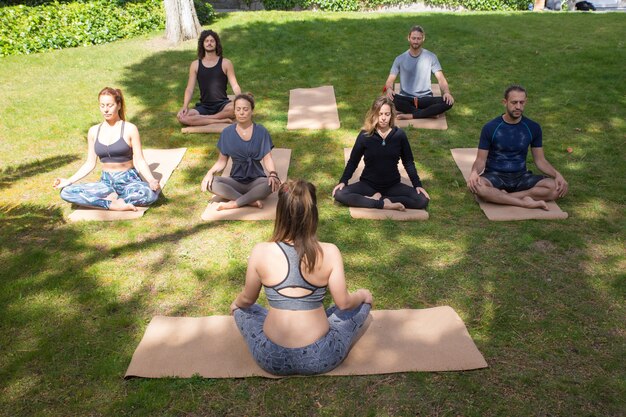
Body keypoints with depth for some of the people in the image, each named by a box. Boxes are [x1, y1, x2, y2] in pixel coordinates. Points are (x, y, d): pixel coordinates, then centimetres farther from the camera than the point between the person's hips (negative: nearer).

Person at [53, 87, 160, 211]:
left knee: (151, 193, -37)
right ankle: (114, 205, -21)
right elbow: (90, 163, 11)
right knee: (66, 192, -19)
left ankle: (109, 199, -17)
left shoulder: (129, 129, -4)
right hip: (106, 182, 4)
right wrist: (69, 181, 0)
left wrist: (151, 180, -24)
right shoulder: (94, 131, 7)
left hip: (128, 180, -3)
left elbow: (139, 161, -6)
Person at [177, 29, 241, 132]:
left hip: (222, 105, -2)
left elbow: (234, 86, -2)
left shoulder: (225, 63, 3)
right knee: (181, 117, -26)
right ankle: (221, 121, -27)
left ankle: (202, 120, -23)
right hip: (204, 107, 2)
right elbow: (189, 89, 3)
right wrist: (185, 106, -14)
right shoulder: (195, 65, 7)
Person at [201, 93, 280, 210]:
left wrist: (273, 174, -26)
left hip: (256, 180, -1)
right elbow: (222, 161, 5)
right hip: (235, 181, 1)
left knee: (273, 183, -34)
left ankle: (234, 203, -27)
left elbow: (267, 158, -5)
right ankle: (250, 201, -28)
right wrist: (210, 172, -16)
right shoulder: (227, 133, 1)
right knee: (211, 183, -26)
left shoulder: (261, 132, -2)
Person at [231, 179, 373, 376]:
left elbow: (247, 299, 3)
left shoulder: (261, 252, -11)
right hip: (320, 359, -1)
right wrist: (361, 295, 20)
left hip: (272, 359, 1)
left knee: (242, 308, 32)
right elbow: (344, 303, -3)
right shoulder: (329, 252, -13)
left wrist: (235, 303, 28)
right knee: (364, 299, 22)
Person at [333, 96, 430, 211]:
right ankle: (384, 204, -25)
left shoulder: (399, 134, -4)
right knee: (339, 194, -27)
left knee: (423, 200, -22)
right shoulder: (365, 135, -6)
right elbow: (353, 161, 2)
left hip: (393, 185, 1)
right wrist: (343, 181, -10)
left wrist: (418, 185, -4)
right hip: (368, 184, -1)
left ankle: (377, 199, -16)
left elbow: (408, 162, 5)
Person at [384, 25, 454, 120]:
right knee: (389, 99, -33)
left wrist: (447, 92, -22)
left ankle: (411, 116, -26)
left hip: (425, 99, 1)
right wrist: (389, 89, -24)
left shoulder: (431, 57, 4)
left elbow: (441, 78, -1)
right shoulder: (400, 59, 5)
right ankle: (427, 113, -25)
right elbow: (390, 80, 1)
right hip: (405, 99, 0)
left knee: (448, 101, -27)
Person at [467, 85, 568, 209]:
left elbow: (540, 160, 8)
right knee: (476, 186, -38)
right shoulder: (490, 128, -5)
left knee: (558, 187, -22)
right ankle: (525, 202, -28)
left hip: (521, 176, 3)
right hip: (495, 176, -3)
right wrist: (474, 171, -28)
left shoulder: (533, 128, 3)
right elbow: (481, 160, -4)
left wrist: (556, 174, -11)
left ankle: (501, 197, -24)